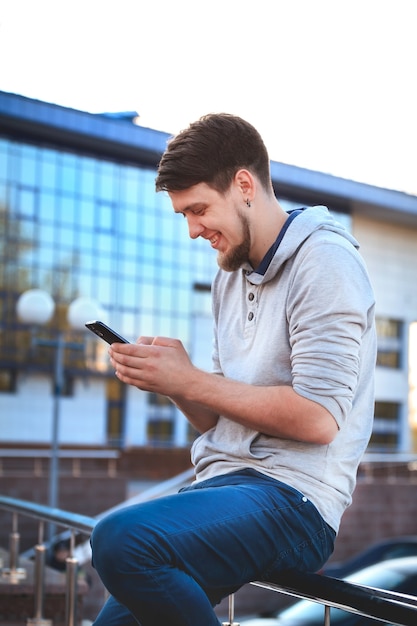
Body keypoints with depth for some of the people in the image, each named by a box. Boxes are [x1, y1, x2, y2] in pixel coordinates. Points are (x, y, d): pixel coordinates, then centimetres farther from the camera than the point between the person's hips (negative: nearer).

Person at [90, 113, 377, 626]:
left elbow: (317, 418, -17)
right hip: (223, 485, 8)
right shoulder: (230, 276, 19)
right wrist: (170, 382, -1)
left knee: (121, 540, -30)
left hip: (292, 498, -8)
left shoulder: (323, 261, -7)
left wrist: (190, 380, -12)